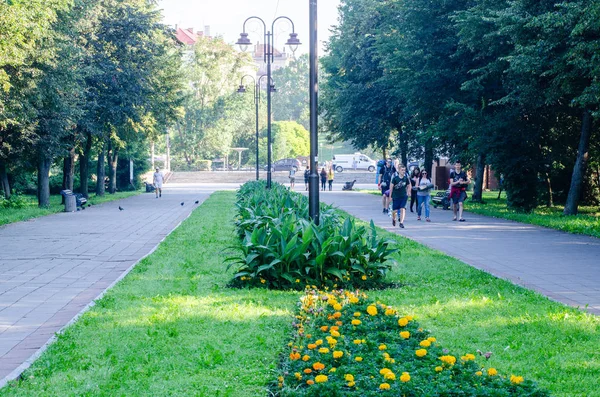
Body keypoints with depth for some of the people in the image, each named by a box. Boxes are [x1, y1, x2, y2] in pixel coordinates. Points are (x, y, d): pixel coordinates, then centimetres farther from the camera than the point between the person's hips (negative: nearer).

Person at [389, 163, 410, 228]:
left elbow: (409, 186, 10)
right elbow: (391, 187, -3)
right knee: (394, 210, 6)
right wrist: (390, 196, -2)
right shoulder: (395, 178, -9)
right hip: (396, 196, -1)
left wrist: (407, 194, 5)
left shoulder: (406, 178, -2)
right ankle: (393, 219, 36)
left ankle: (401, 222, -10)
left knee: (402, 209, -12)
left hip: (404, 196, 1)